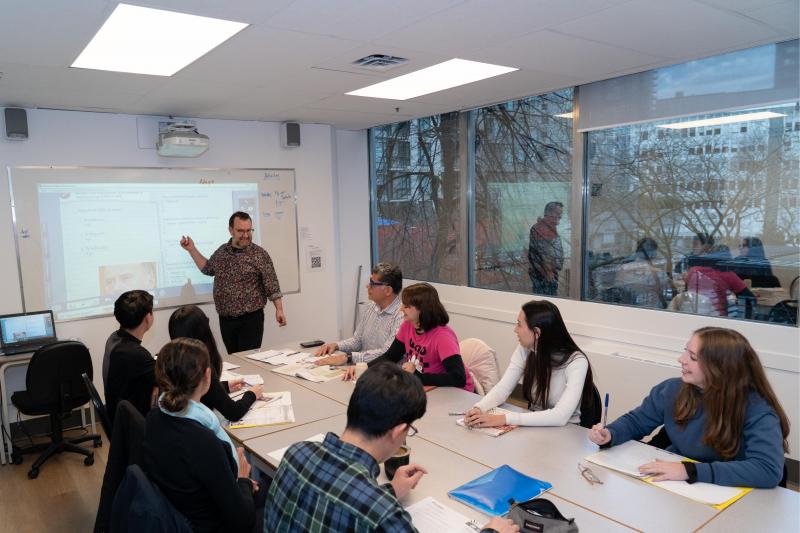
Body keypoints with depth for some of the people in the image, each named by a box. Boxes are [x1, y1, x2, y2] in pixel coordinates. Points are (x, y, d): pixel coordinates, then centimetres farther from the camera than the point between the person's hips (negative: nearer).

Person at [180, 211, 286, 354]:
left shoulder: (259, 254, -8)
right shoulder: (221, 251, 7)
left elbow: (272, 286, -8)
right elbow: (208, 269, 26)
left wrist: (279, 309, -15)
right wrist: (192, 249, 21)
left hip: (250, 319, -5)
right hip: (225, 319, 5)